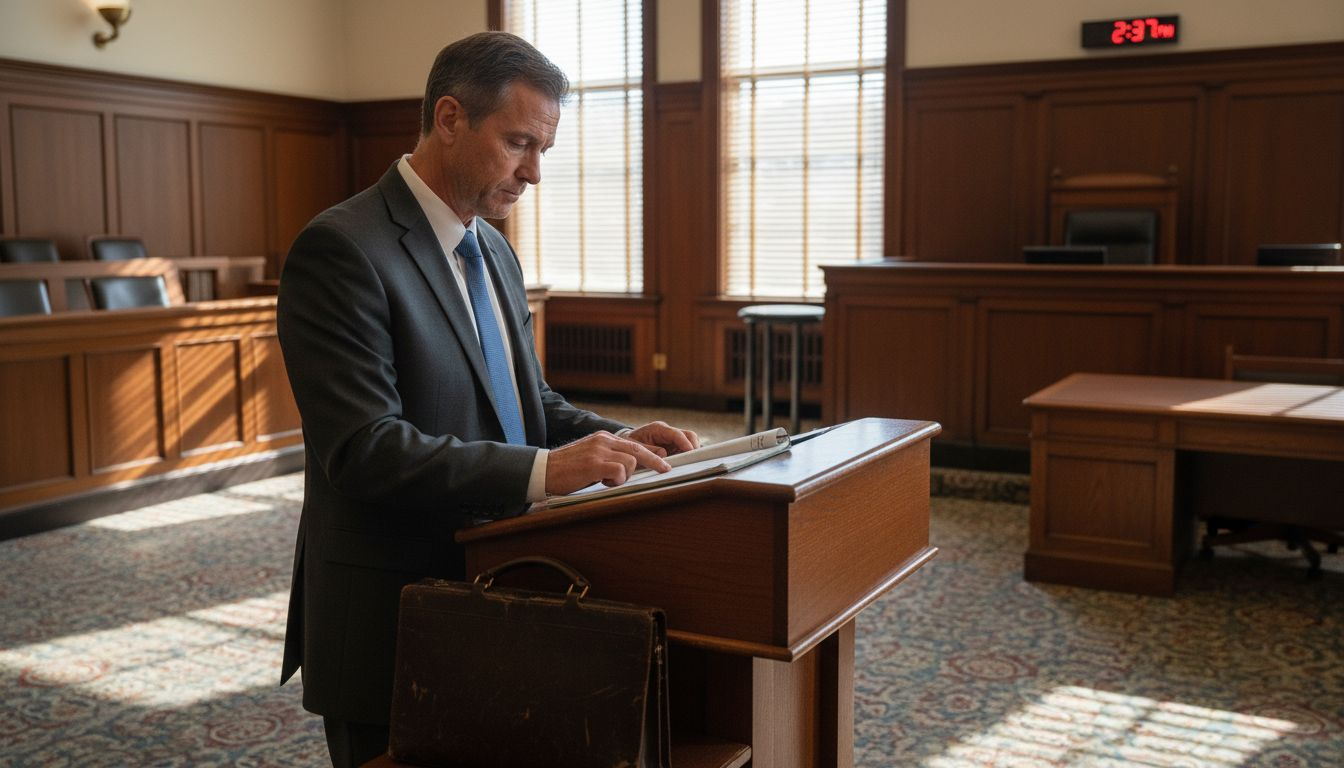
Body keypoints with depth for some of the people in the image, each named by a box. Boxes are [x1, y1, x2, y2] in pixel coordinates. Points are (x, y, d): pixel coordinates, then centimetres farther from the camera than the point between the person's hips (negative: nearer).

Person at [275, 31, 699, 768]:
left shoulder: (494, 251, 10)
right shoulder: (340, 249, -17)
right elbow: (364, 448, -25)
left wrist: (614, 441, -2)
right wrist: (544, 470, -30)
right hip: (389, 621, -8)